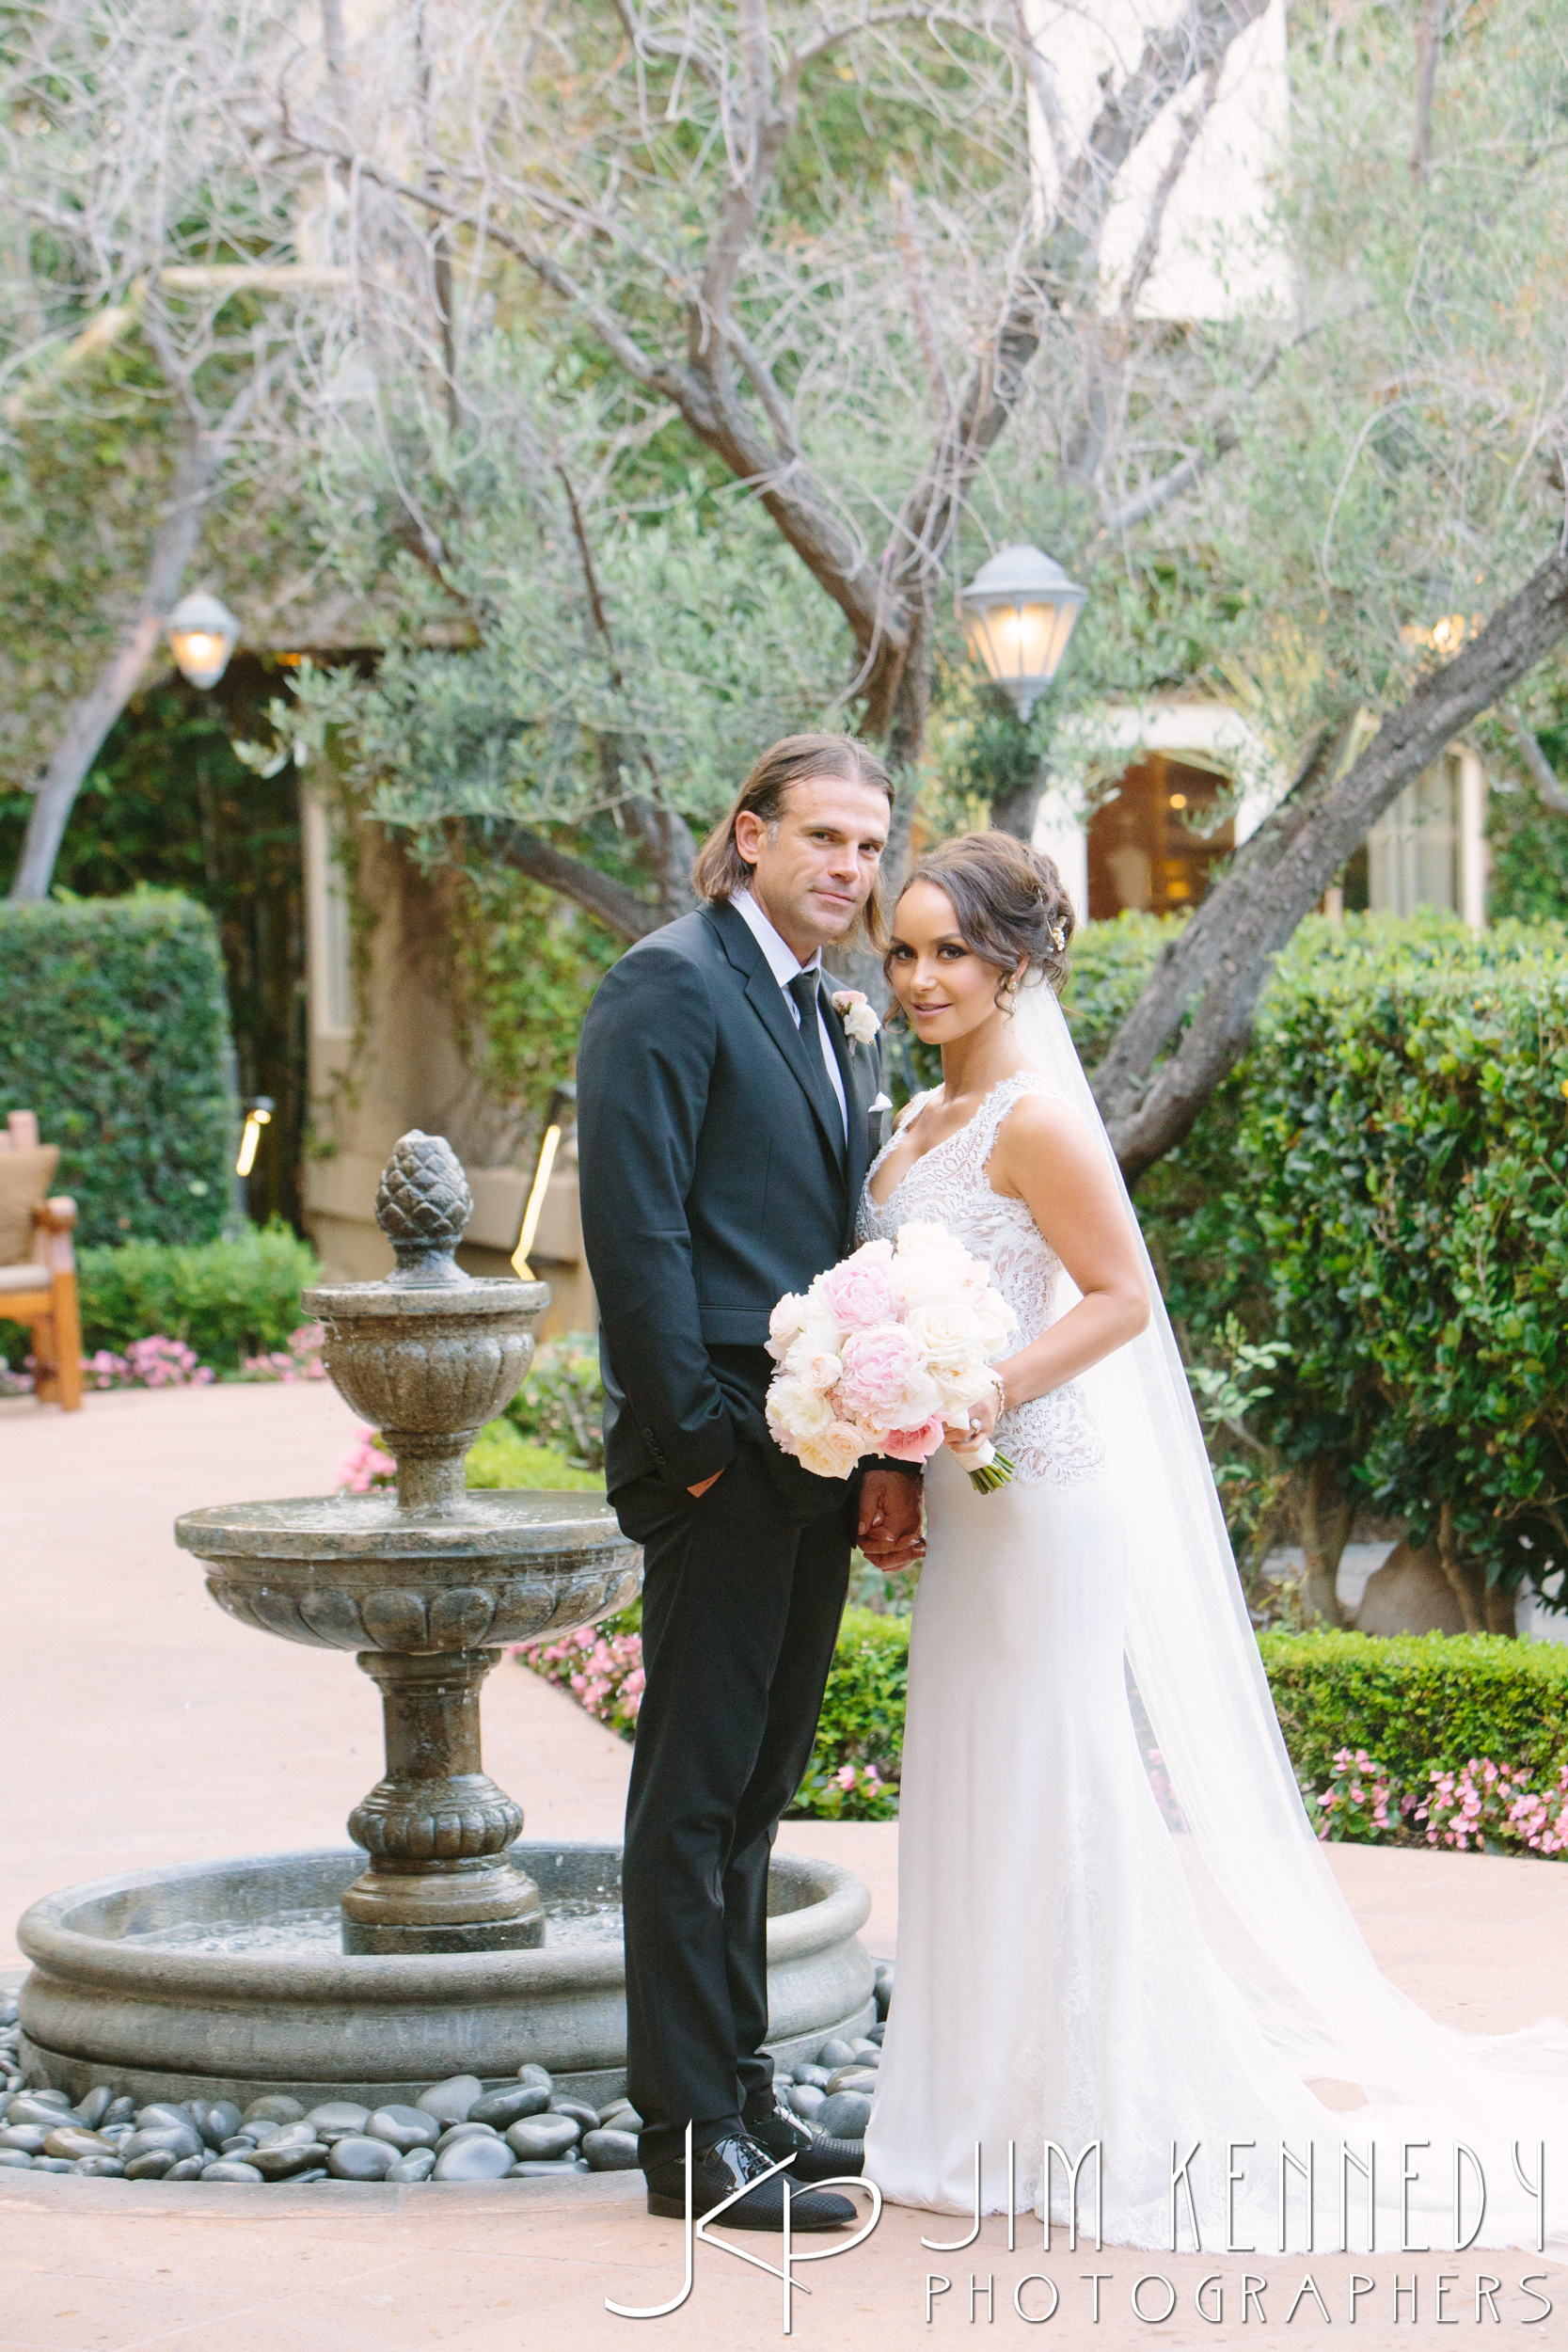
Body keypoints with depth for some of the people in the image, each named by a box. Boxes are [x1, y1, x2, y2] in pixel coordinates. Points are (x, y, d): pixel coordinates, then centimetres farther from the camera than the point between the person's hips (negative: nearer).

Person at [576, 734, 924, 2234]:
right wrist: (693, 1442, -18)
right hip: (725, 1459, -8)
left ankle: (741, 2093, 22)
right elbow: (633, 1225, -15)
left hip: (818, 1468, 8)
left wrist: (886, 1456, 9)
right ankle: (690, 2137, 1)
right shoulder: (670, 986, -8)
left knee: (754, 1791, 14)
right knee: (697, 1795, -3)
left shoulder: (844, 1022, 19)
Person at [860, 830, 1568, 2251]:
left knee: (1076, 1791, -3)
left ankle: (1118, 2116, 5)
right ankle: (1016, 2115, 20)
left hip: (1051, 1490, -9)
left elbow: (1122, 1298, -16)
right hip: (969, 1499, 9)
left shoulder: (1034, 1118, -14)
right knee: (983, 1800, 12)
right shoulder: (926, 1121, 13)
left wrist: (993, 1392, -24)